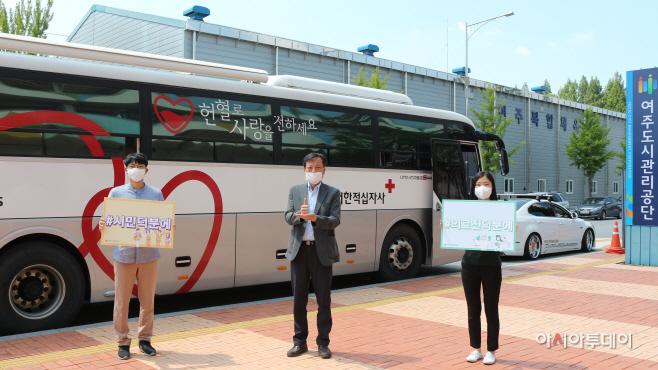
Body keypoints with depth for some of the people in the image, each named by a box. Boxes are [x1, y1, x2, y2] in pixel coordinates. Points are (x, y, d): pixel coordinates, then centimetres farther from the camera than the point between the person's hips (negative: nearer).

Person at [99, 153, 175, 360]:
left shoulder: (156, 194, 7)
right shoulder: (116, 193, 5)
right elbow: (106, 221, 4)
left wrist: (169, 230, -14)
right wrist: (103, 226, -18)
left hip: (149, 255, 1)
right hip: (124, 254, -1)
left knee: (147, 299, 8)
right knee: (122, 299, 5)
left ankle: (145, 339, 23)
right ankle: (123, 342, 19)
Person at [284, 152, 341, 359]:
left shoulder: (333, 193, 3)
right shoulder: (295, 191, 10)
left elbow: (335, 220, -9)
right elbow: (288, 217, 0)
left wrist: (314, 218, -25)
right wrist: (300, 215, -22)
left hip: (322, 251, -2)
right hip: (299, 250, 2)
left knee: (323, 299, 3)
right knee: (298, 298, 9)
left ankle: (323, 343, 15)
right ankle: (300, 341, 21)